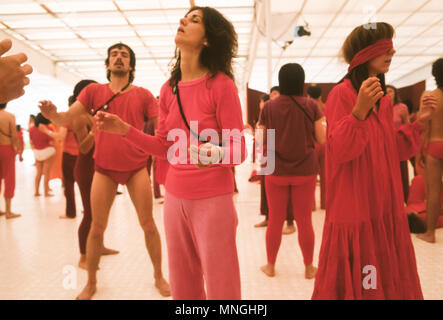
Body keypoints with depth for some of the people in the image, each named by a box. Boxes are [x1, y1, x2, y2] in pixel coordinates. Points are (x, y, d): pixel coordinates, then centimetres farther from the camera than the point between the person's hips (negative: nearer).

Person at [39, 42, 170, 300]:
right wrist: (52, 114, -24)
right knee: (97, 227, 6)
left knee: (148, 224, 4)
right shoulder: (93, 91, 4)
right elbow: (66, 119, -2)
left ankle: (159, 276, 23)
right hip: (105, 168, 1)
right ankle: (91, 283, 26)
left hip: (136, 167, 0)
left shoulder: (143, 95, 1)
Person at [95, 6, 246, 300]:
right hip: (175, 198, 6)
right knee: (183, 286, 17)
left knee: (221, 287, 5)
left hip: (213, 200, -5)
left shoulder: (221, 85, -11)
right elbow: (165, 147, 11)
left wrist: (215, 154, -33)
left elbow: (238, 150, -11)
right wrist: (124, 129, 3)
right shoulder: (169, 89, 6)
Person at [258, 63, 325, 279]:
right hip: (305, 170, 0)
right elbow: (322, 139, -5)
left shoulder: (269, 107, -4)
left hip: (276, 170, 1)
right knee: (304, 220, 9)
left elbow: (262, 140, 0)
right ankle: (309, 267, 23)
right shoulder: (310, 106, -6)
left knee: (275, 220, 11)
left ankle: (270, 265, 24)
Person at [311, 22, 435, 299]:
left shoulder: (384, 99, 12)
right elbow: (338, 152, -20)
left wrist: (419, 122, 5)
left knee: (389, 279, 15)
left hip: (386, 208, 8)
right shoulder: (342, 93, -12)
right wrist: (359, 111, -32)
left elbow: (392, 152, 15)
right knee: (357, 283, 2)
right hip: (355, 209, -7)